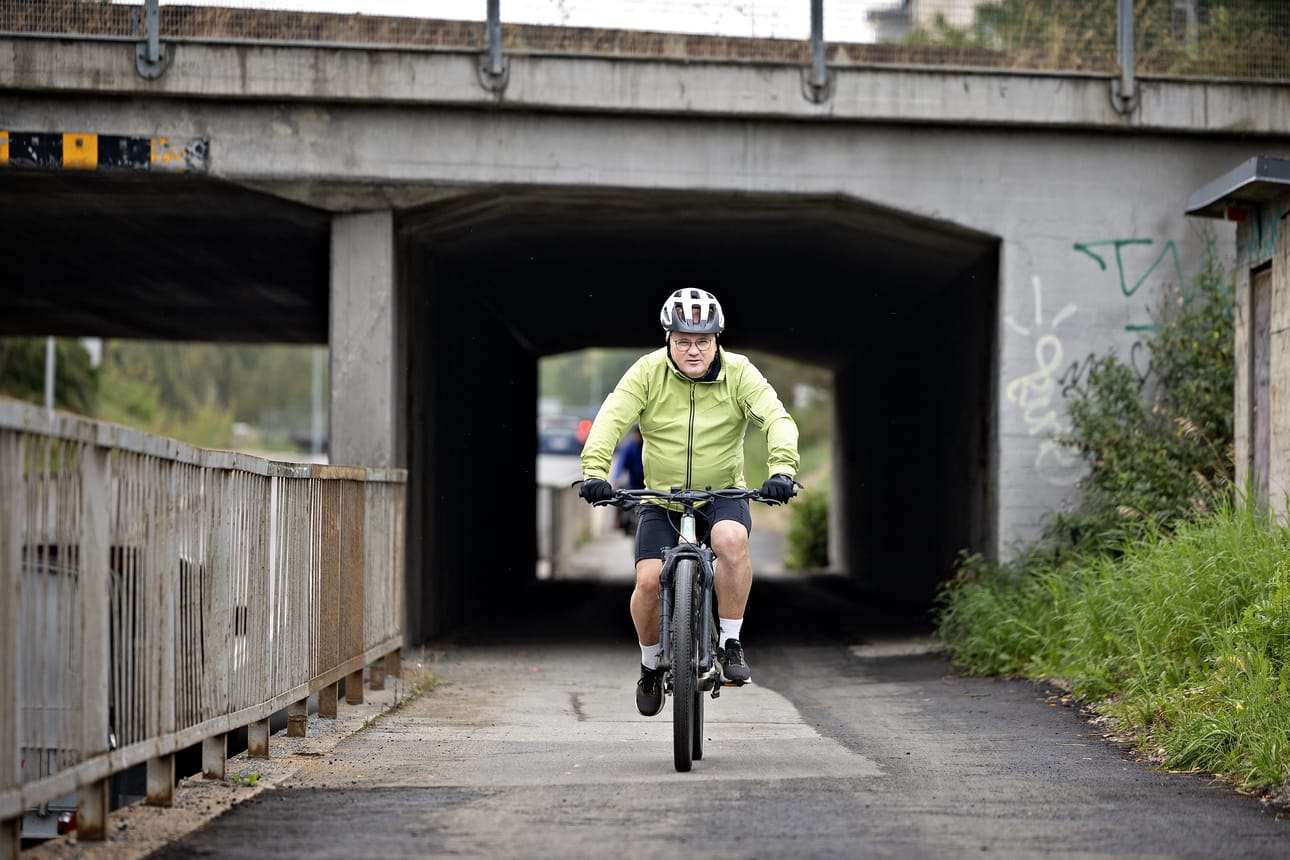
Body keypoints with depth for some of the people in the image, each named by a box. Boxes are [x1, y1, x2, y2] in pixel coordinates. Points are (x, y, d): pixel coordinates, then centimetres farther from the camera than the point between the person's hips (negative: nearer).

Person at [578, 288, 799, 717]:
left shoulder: (738, 373, -9)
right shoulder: (648, 372, -9)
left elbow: (776, 418, -20)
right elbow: (611, 419, -20)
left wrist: (781, 468, -39)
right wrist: (595, 470, -36)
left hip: (722, 495, -1)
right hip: (661, 498, 1)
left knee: (732, 539, -34)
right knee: (649, 581, -17)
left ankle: (730, 644, -19)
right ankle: (650, 663, 12)